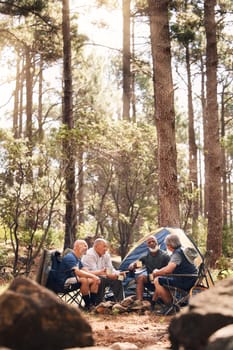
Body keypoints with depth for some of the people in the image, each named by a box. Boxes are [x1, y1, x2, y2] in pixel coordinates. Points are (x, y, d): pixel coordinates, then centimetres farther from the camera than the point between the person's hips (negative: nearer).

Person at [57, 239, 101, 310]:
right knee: (84, 280, -33)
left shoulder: (78, 259, 15)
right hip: (65, 281, -10)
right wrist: (93, 276, -30)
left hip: (74, 278, 10)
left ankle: (92, 303, -5)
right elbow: (77, 272, -30)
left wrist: (95, 277, -8)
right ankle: (87, 305, -24)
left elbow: (85, 270, 12)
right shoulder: (70, 257, -18)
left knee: (95, 281, 1)